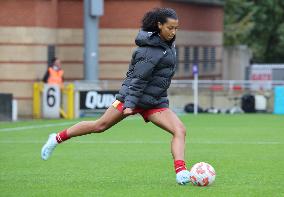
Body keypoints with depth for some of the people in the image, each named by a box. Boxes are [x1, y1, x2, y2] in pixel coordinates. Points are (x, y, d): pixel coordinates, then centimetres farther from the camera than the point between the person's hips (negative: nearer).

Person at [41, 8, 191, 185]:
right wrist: (130, 104, -27)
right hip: (132, 96, -7)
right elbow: (138, 79, -23)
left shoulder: (167, 43, 5)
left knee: (180, 130, -12)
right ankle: (57, 138, 18)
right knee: (100, 125, 1)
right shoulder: (151, 50, -21)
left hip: (155, 102, 8)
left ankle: (181, 172, -22)